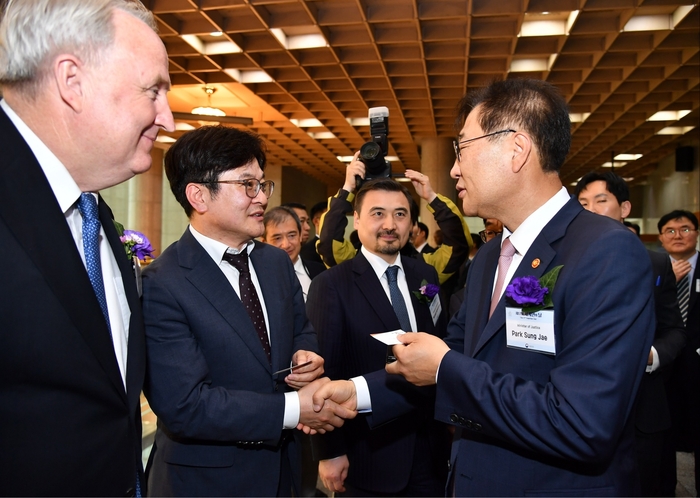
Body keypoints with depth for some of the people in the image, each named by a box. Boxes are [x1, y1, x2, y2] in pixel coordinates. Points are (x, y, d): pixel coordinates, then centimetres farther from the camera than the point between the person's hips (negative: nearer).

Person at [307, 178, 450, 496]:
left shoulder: (425, 276, 4)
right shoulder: (331, 285, -12)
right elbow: (325, 372, -13)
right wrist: (330, 451, -12)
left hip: (430, 446, 5)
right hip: (368, 451, -4)